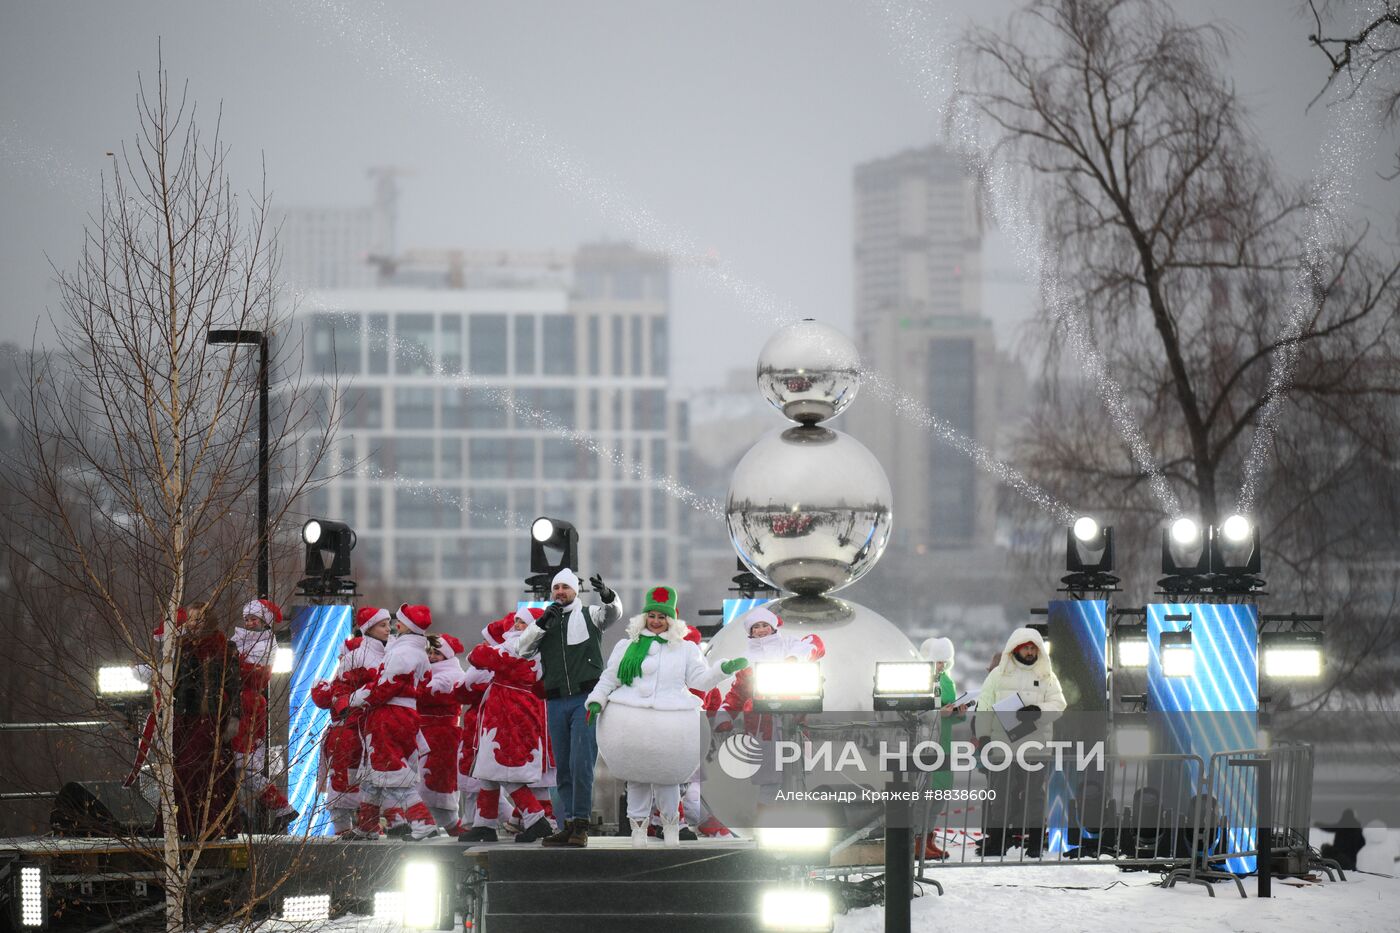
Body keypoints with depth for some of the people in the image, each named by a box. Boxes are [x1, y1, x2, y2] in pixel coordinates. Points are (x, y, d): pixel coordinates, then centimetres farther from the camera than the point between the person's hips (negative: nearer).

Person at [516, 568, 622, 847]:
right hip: (557, 703, 4)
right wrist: (542, 624, -10)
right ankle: (567, 826, 7)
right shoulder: (543, 622, 17)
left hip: (586, 699, -4)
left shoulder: (589, 616, 7)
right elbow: (524, 649, 5)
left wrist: (608, 596, -37)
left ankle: (581, 825, -12)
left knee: (581, 763, -13)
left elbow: (613, 613, -13)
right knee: (563, 768, 5)